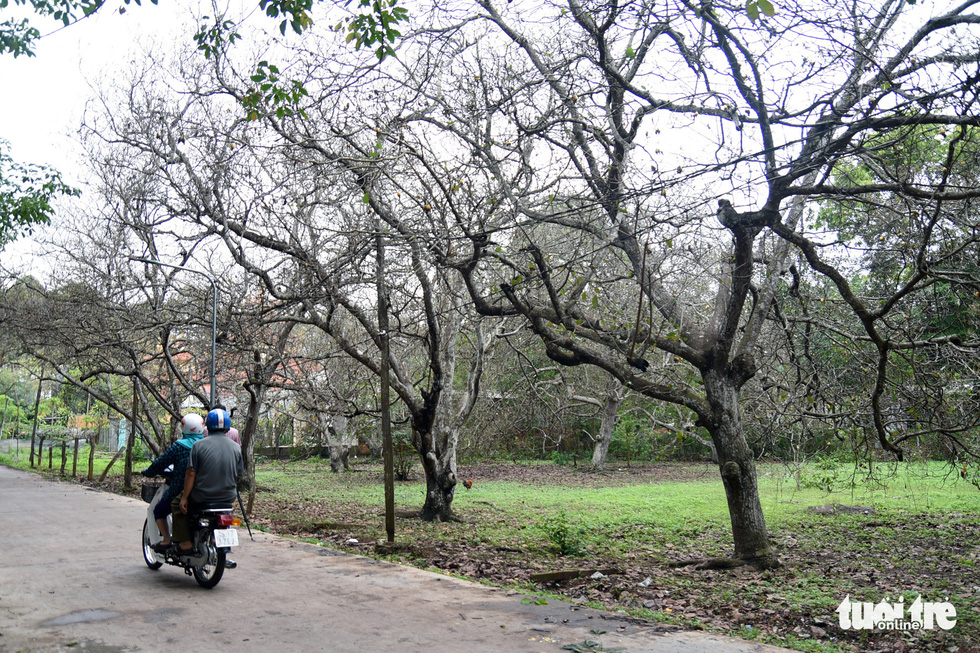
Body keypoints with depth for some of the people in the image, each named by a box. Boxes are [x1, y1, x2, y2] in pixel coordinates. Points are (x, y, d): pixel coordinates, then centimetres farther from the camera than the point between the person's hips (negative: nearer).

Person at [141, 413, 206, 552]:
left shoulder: (178, 447, -10)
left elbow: (160, 464, -4)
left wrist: (147, 472, 16)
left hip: (180, 492, -5)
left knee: (159, 510, 20)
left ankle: (166, 541, 10)